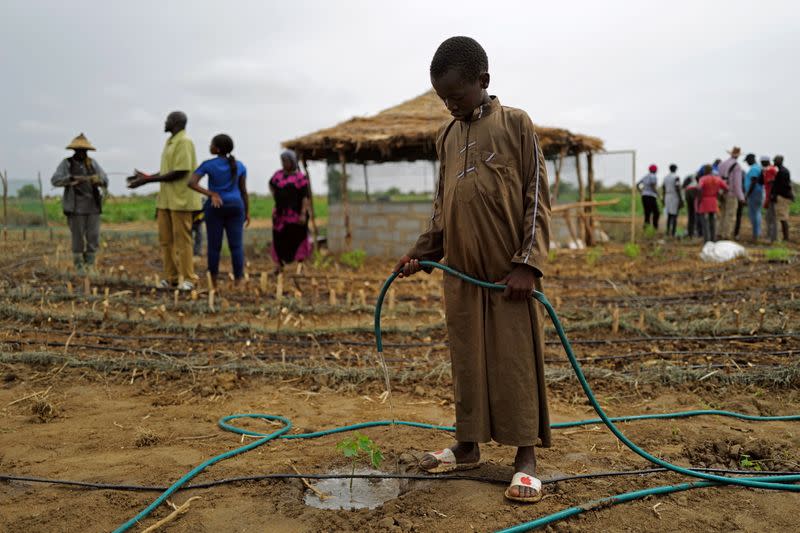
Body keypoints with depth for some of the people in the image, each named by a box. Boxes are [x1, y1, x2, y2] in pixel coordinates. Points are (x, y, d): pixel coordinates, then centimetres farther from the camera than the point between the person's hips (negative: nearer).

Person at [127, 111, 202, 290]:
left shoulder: (184, 142, -12)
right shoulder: (170, 142, 17)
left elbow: (179, 173, -20)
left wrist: (149, 180, -17)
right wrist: (147, 176, 12)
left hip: (180, 200, -9)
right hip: (166, 199, 9)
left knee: (182, 240, -4)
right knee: (165, 239, 9)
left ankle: (187, 279, 3)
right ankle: (171, 277, 15)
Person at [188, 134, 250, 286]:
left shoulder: (208, 164, -5)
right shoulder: (239, 166, 2)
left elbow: (191, 183, -14)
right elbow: (244, 191, 3)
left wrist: (211, 195, -14)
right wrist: (247, 212, 9)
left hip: (215, 208, -1)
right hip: (234, 208, 2)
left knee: (214, 246, 5)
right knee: (236, 246, 1)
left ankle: (214, 284, 7)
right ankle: (238, 284, -1)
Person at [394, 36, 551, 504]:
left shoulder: (516, 124, -3)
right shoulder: (447, 137, 12)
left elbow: (537, 199, -6)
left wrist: (528, 263, -13)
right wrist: (422, 253, 5)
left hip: (510, 273, -5)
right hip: (462, 273, 5)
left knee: (517, 363, 1)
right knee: (467, 361, 11)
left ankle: (526, 457, 12)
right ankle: (468, 445, 25)